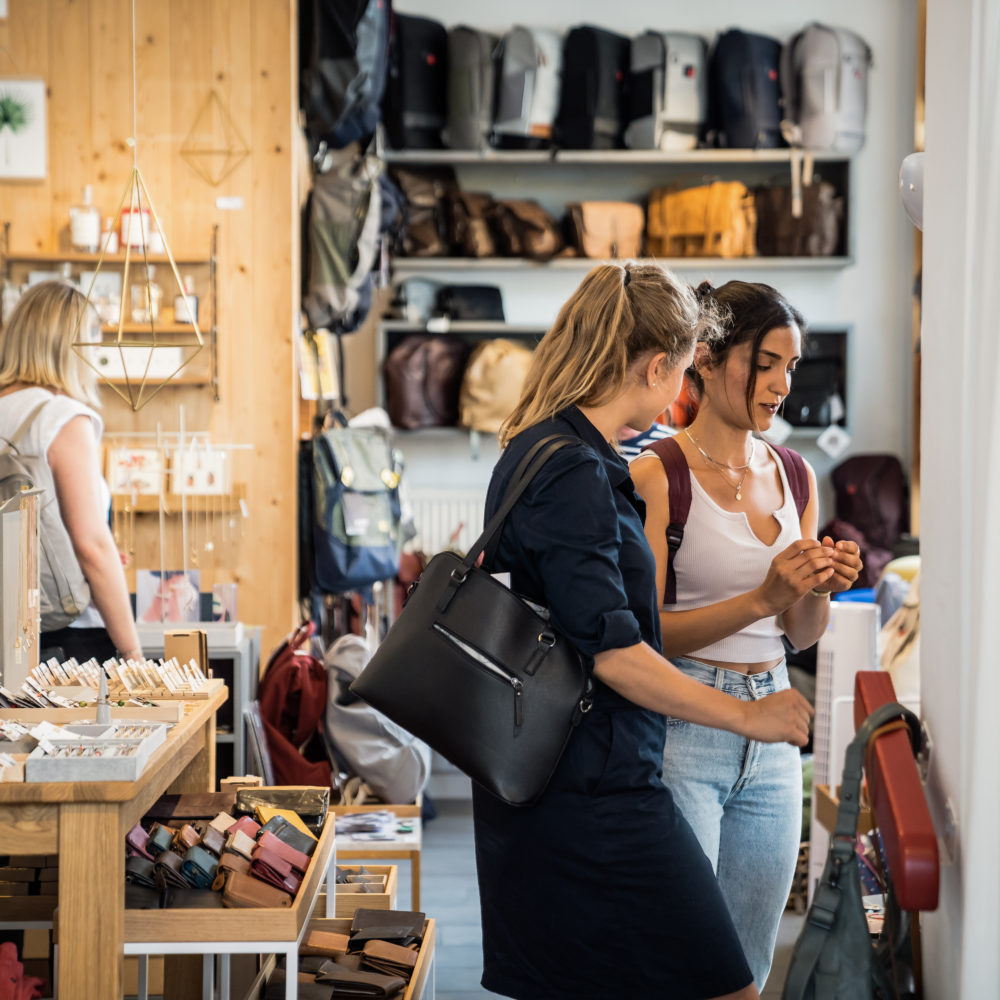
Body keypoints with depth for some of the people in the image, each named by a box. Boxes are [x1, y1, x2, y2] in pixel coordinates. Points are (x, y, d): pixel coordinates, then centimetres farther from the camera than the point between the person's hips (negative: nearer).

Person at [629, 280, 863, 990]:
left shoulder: (794, 476, 9)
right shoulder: (657, 474, -10)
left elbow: (801, 636, 14)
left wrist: (821, 591, -7)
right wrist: (763, 598, -23)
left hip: (771, 732, 6)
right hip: (679, 733, -6)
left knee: (749, 967, 13)